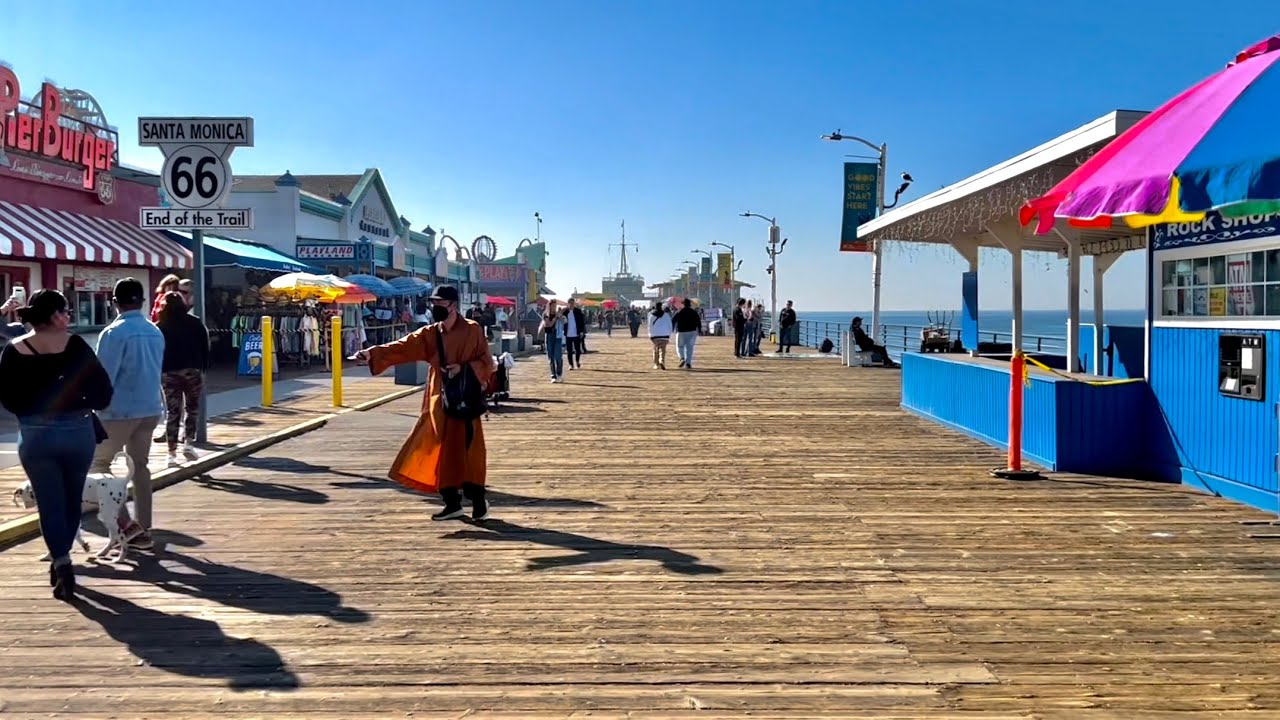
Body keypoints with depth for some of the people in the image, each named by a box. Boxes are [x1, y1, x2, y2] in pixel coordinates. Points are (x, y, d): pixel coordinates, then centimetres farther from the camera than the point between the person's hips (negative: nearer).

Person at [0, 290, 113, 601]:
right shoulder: (75, 345, -9)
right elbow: (102, 391, -11)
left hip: (34, 435, 1)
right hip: (77, 431, -1)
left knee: (49, 503, 7)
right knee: (72, 500, 17)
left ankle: (61, 563, -7)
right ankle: (60, 560, 29)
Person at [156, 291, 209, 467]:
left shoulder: (159, 327, 4)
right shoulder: (195, 323, 2)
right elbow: (205, 348, 0)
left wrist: (158, 372, 7)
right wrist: (203, 368, 6)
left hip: (168, 373, 1)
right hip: (192, 371, -1)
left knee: (172, 413, 4)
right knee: (192, 408, 14)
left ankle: (172, 454, 2)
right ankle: (188, 443, 0)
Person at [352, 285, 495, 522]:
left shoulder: (473, 330, -4)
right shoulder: (430, 334, 6)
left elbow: (486, 363, -3)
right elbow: (402, 347, -4)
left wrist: (464, 368, -19)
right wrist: (371, 354, -17)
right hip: (439, 399, 4)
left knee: (468, 450, -6)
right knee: (440, 451, 4)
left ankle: (478, 501, 10)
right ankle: (452, 503, 15)